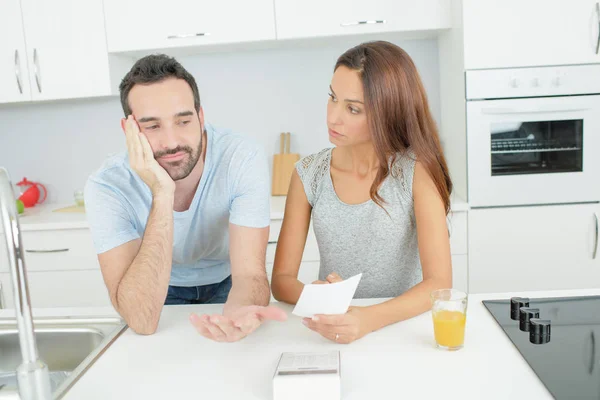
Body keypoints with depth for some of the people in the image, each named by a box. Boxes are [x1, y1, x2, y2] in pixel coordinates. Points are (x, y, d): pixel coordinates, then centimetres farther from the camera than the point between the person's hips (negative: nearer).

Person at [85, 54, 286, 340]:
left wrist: (239, 311, -50)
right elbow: (141, 320, -32)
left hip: (226, 282, -1)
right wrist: (162, 195, -38)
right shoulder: (107, 186, -25)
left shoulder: (243, 158, -25)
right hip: (163, 292, 1)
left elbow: (250, 274, -26)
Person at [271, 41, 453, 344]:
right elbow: (281, 279, -5)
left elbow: (439, 282, -17)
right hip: (333, 327, 2)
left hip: (402, 324, -2)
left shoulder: (416, 169, -11)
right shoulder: (308, 174, -4)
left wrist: (369, 319, -33)